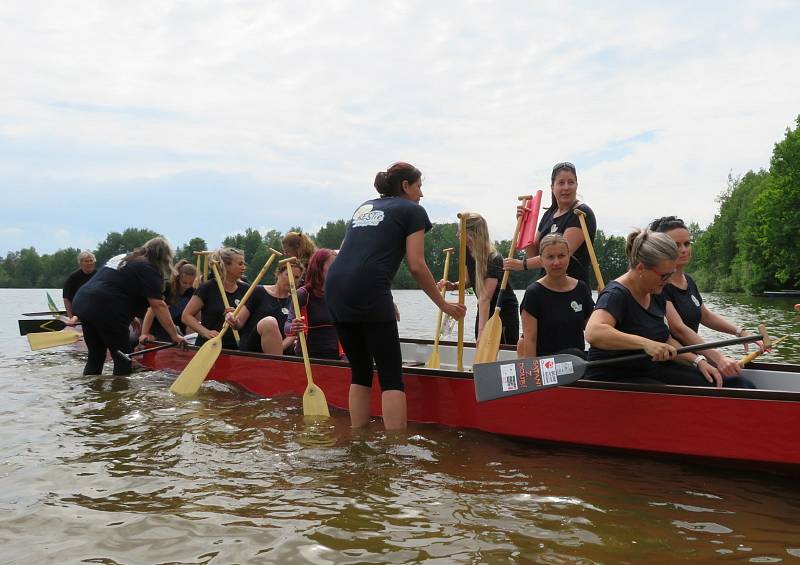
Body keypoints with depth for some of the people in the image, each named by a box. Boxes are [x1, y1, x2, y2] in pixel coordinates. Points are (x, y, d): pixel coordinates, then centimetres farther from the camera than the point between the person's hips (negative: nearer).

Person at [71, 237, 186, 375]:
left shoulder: (123, 259, 24)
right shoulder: (149, 269, -3)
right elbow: (158, 306, -9)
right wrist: (174, 335, -7)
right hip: (106, 311, -9)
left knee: (95, 357, 19)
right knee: (124, 360, 3)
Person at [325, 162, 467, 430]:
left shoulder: (364, 207, 29)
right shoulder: (412, 210, 10)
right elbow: (416, 266, 1)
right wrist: (443, 304, 10)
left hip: (335, 288, 7)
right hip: (368, 291, -7)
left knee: (360, 372, 15)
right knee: (391, 376, -2)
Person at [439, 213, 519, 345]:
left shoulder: (494, 260, -27)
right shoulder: (467, 252, -5)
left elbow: (485, 297, -34)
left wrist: (481, 332, -38)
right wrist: (454, 286, -11)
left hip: (505, 310, -7)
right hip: (485, 311, 7)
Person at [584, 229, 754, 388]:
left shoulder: (654, 294, 9)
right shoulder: (616, 294, -20)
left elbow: (665, 341, 19)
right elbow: (593, 333, -40)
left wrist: (697, 360, 4)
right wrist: (645, 343, -45)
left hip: (649, 371, 9)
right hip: (612, 379, -9)